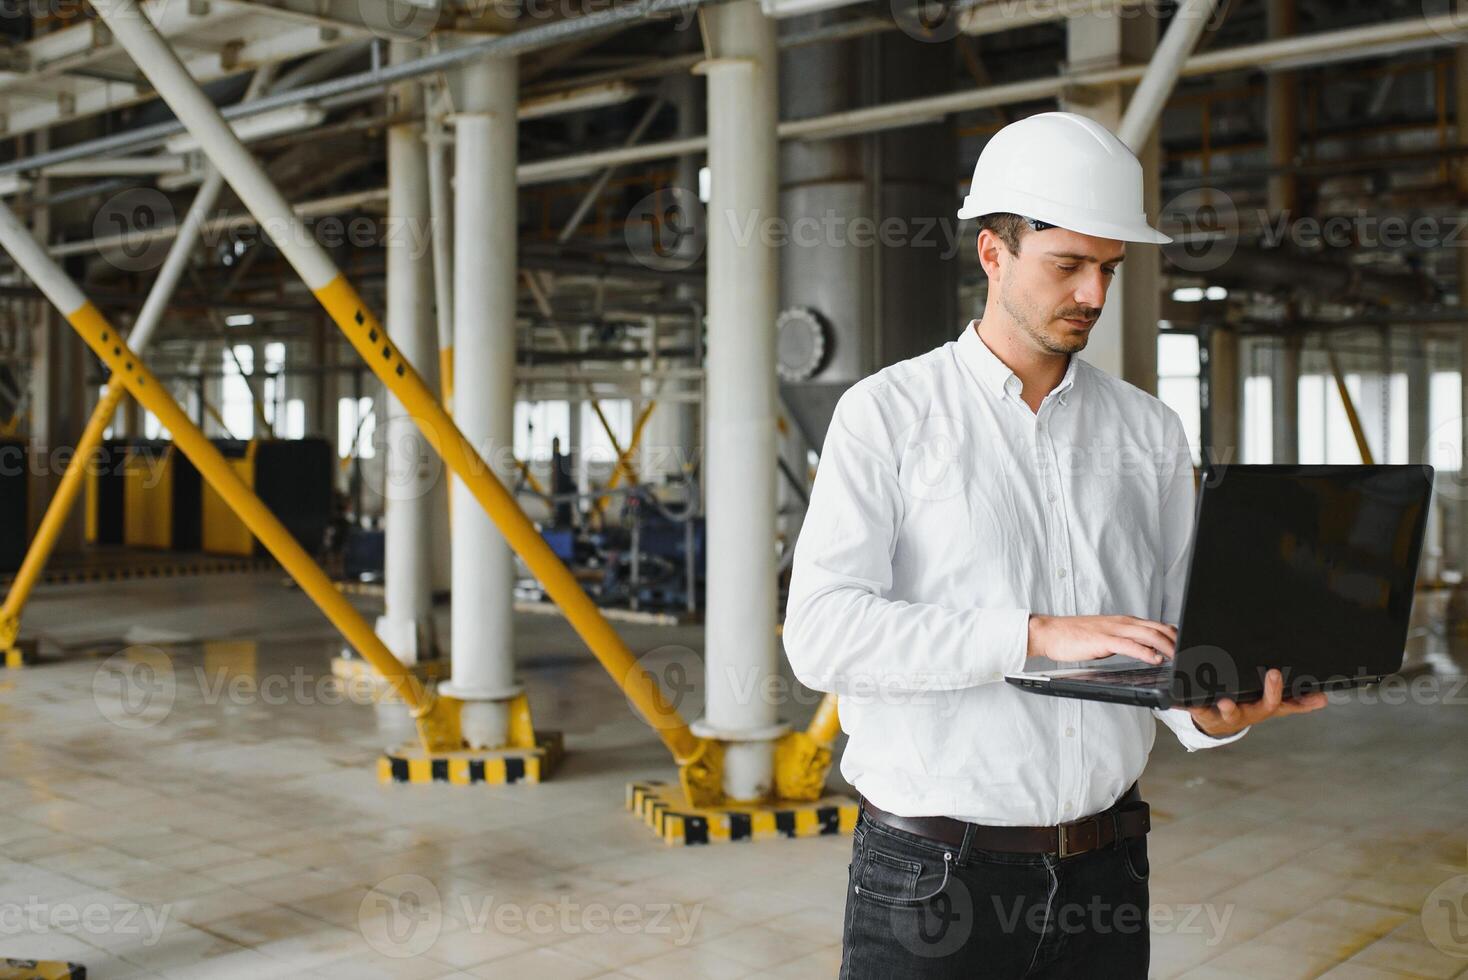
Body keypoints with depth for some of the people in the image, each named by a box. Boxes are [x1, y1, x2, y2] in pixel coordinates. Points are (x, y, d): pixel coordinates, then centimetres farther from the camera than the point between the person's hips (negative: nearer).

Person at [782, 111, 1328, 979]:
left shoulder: (1151, 433, 8)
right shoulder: (888, 413, -5)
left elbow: (1175, 637, 8)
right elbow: (822, 633, -16)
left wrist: (1214, 712, -15)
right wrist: (1038, 634, -24)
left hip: (1104, 868, 4)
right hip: (933, 871, -4)